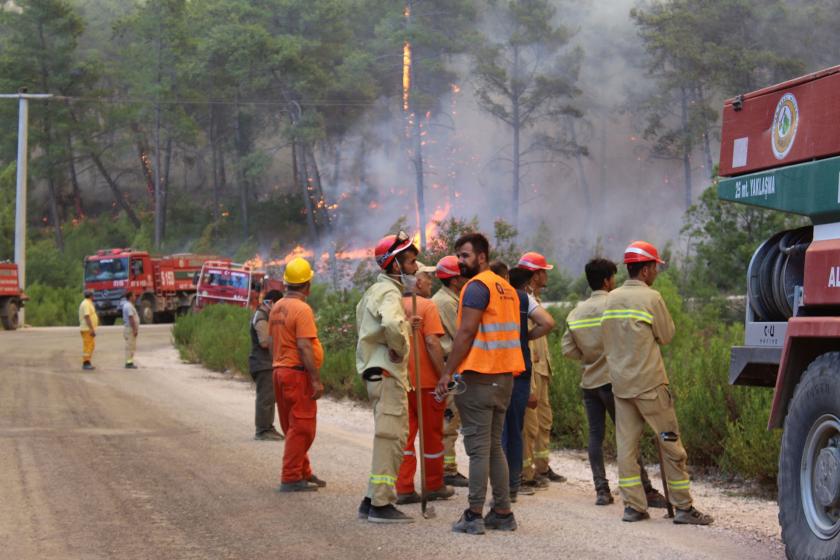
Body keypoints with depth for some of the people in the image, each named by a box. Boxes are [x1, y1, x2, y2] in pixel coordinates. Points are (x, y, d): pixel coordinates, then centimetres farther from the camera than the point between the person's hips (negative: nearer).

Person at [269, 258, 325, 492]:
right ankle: (291, 478, -5)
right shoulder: (302, 309, -16)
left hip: (280, 370, 9)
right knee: (301, 428, -5)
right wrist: (316, 380, -20)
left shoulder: (276, 308, 12)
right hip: (298, 373, -9)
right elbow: (305, 347, -21)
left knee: (294, 428, 16)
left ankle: (304, 473, 24)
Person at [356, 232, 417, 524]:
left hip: (377, 371, 10)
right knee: (391, 437, -7)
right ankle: (381, 504, -5)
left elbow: (361, 315, 31)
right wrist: (400, 349, -19)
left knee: (388, 437, 16)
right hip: (388, 374, -10)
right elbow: (392, 324, -36)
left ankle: (372, 500, 19)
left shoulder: (375, 291, 17)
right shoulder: (389, 294, -15)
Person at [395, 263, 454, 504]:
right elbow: (432, 343, -18)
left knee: (405, 434, 8)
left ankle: (404, 488, 5)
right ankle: (434, 486, 17)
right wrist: (443, 376, -13)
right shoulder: (426, 306, -11)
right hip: (425, 380, -5)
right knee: (432, 434, 8)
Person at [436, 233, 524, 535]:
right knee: (494, 446, 13)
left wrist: (448, 372, -13)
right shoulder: (506, 288, 18)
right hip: (504, 375, 9)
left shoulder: (477, 286, -11)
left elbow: (466, 332, -16)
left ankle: (474, 515, -6)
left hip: (478, 376, -9)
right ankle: (502, 512, 13)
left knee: (478, 447, -7)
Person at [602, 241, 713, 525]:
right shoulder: (651, 298, -10)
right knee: (670, 444, 1)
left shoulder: (612, 298, 8)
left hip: (620, 382, 6)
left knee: (626, 445, 6)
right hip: (649, 383, -6)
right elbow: (666, 336, -1)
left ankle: (633, 505, 6)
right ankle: (683, 507, 3)